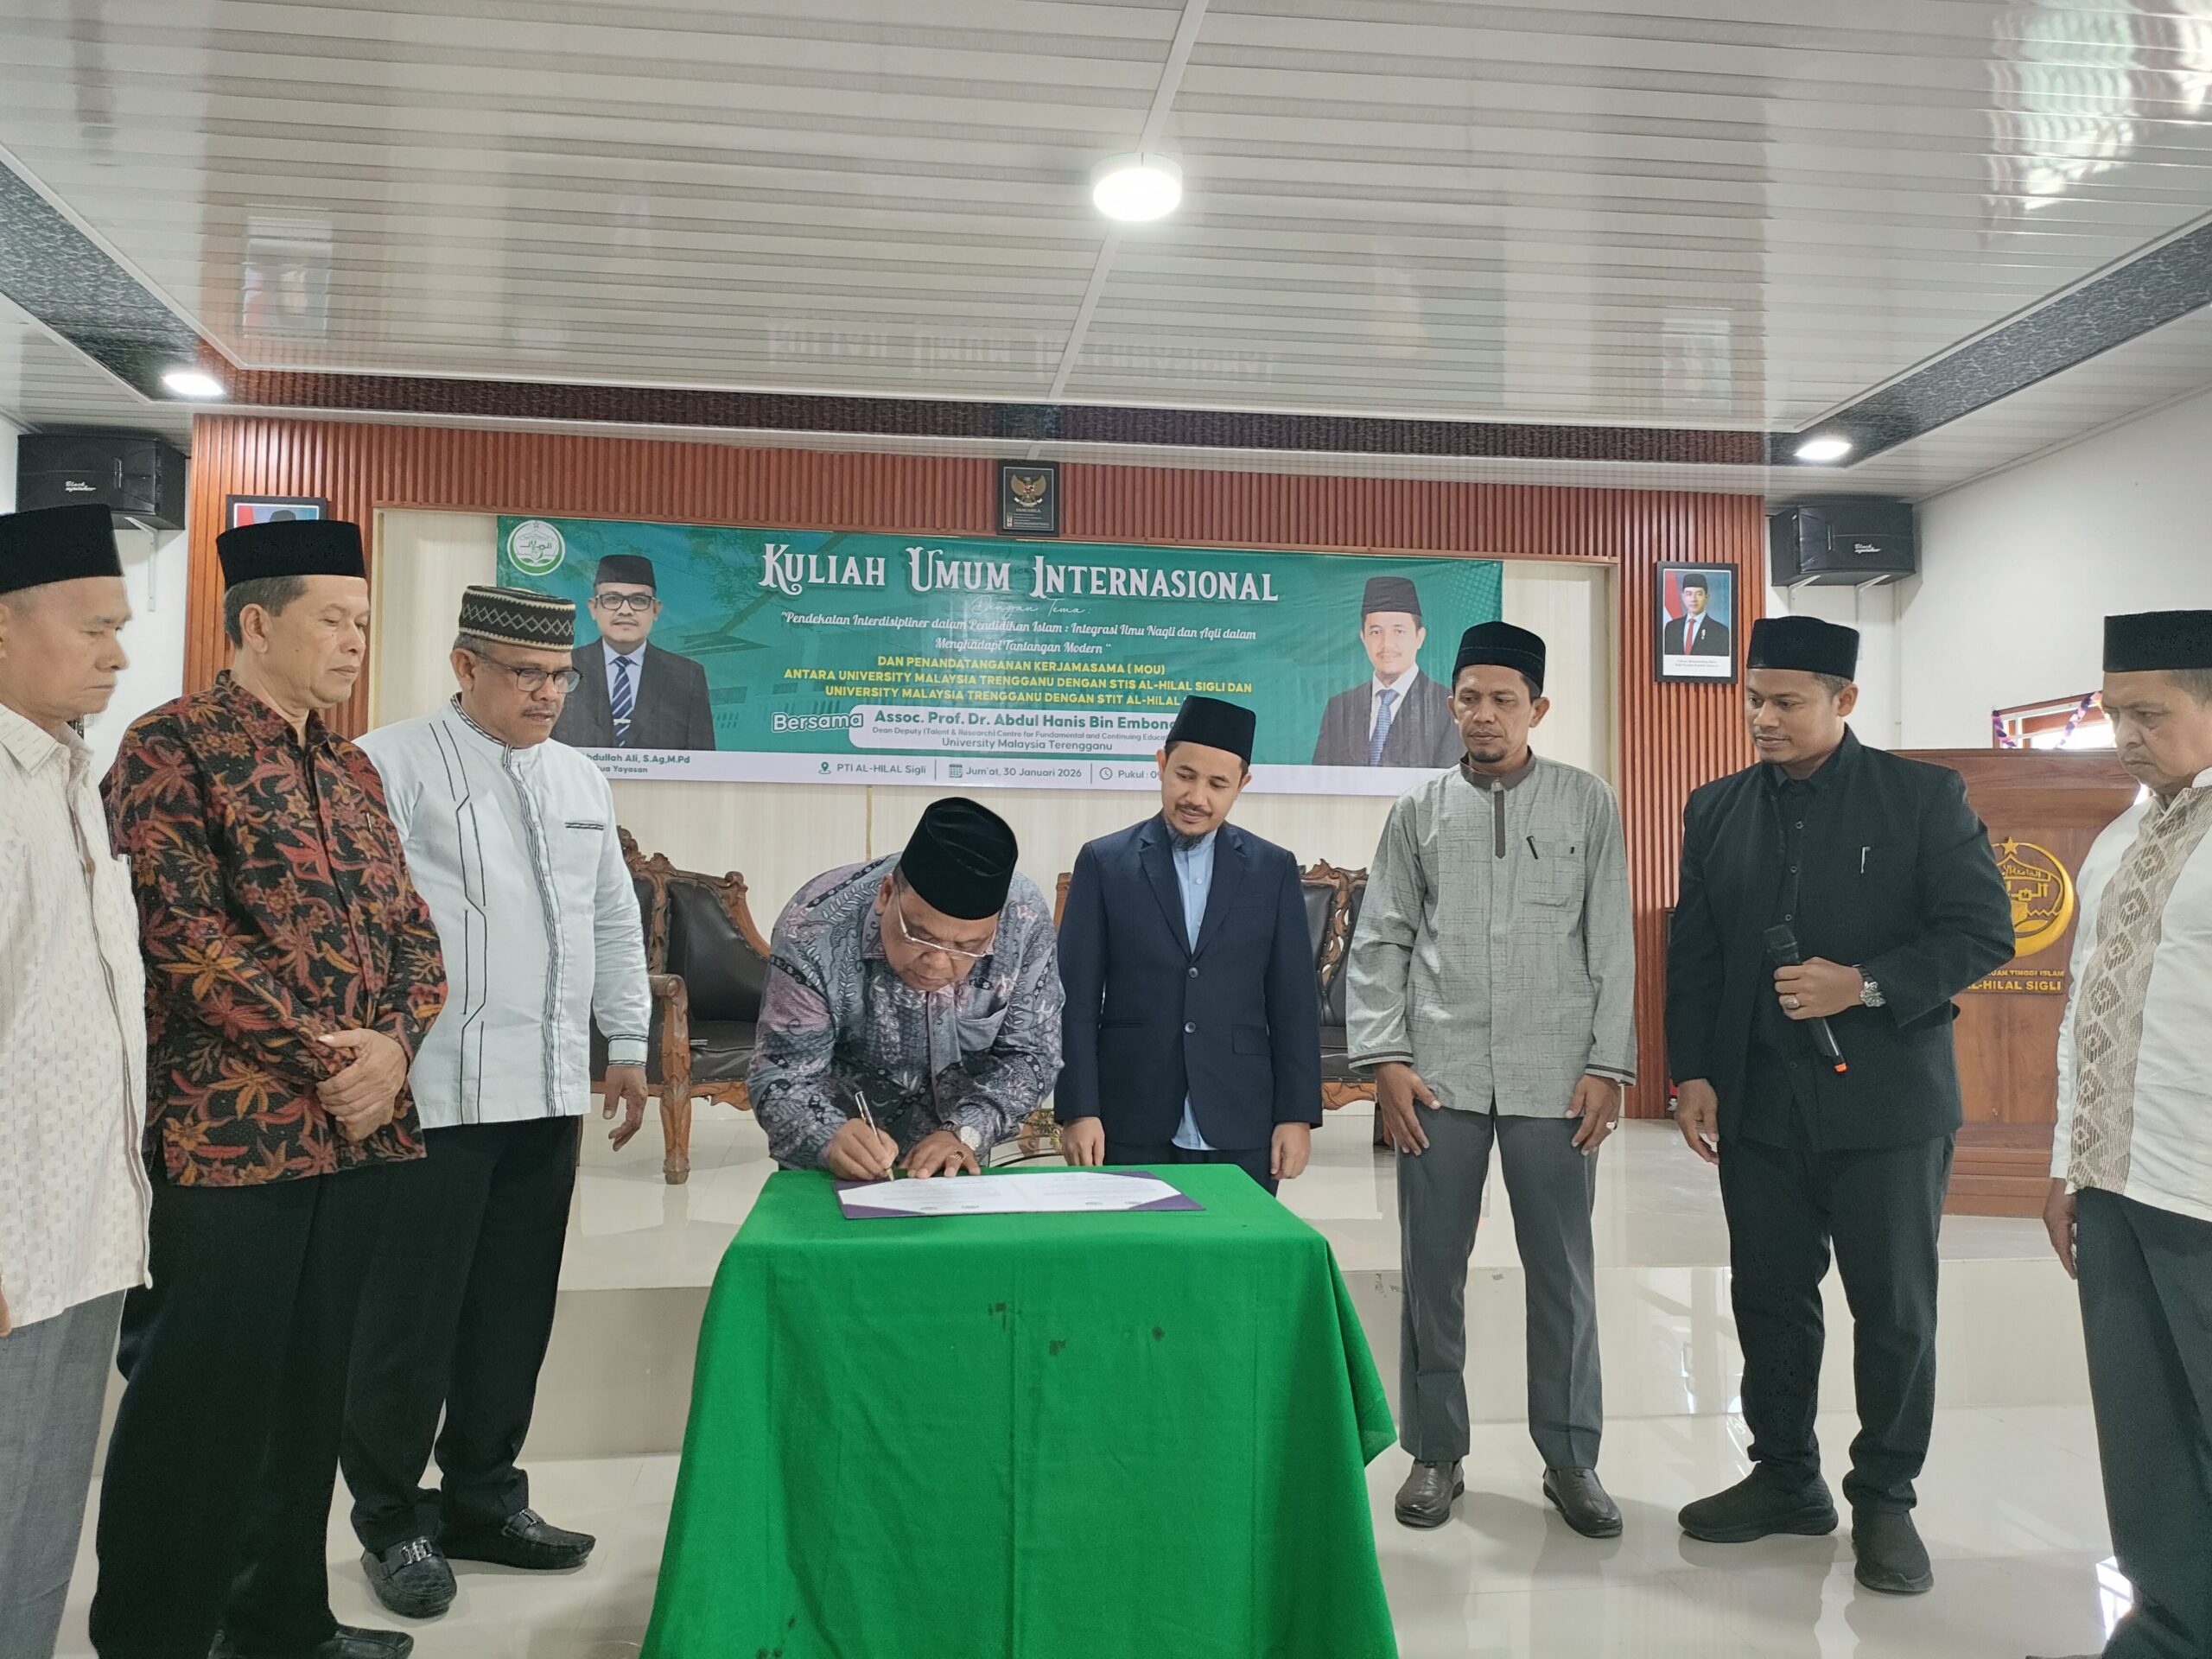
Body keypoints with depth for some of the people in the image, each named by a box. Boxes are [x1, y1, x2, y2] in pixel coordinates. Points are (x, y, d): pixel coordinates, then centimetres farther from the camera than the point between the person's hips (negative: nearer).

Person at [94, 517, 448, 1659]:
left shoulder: (351, 772, 15)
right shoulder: (171, 746, -6)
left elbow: (410, 929, 12)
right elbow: (180, 931, -16)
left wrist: (393, 1043, -6)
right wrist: (323, 1055, -17)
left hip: (357, 1131, 7)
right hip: (225, 1132, -7)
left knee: (311, 1387, 15)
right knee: (201, 1398, 2)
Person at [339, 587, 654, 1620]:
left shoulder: (580, 779, 14)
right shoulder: (392, 765, -6)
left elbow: (616, 921, 20)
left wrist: (628, 1043, 18)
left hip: (549, 1093, 6)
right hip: (433, 1095, -6)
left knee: (515, 1309, 14)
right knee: (413, 1315, 6)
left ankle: (481, 1498, 31)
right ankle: (391, 1520, 24)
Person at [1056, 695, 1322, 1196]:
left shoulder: (1273, 869, 7)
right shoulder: (1104, 863, 3)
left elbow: (1294, 1004, 6)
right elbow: (1078, 1000, 0)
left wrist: (1297, 1115, 1)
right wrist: (1078, 1111, -6)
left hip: (1240, 1132, 1)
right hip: (1132, 1130, -1)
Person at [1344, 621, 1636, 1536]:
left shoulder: (1587, 802, 4)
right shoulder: (1419, 810, 6)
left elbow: (1611, 940, 3)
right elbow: (1380, 942, 6)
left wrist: (1608, 1065, -3)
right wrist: (1385, 1060, -3)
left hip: (1555, 1075, -1)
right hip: (1440, 1075, 1)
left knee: (1563, 1272, 7)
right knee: (1432, 1270, 7)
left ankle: (1570, 1458, 22)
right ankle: (1435, 1452, 22)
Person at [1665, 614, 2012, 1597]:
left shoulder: (1923, 796, -2)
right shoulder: (1717, 811, 8)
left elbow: (1984, 931, -5)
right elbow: (1692, 955, 9)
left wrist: (1866, 986, -18)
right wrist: (1693, 1073, 1)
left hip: (1887, 1099, -3)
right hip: (1760, 1102, 3)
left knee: (1896, 1310, 6)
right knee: (1770, 1298, 10)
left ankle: (1884, 1499, 23)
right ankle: (1786, 1479, 27)